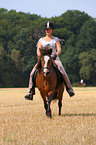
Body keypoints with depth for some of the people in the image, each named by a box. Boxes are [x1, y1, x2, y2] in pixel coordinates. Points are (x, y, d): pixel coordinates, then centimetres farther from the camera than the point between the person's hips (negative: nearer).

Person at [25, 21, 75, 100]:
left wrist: (56, 54, -25)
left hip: (54, 58, -2)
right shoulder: (41, 40, 13)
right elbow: (38, 50, 2)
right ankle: (30, 92, -12)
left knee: (63, 72, -27)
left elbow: (59, 50, -2)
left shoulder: (56, 40, 10)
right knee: (32, 73, -18)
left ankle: (69, 89, -16)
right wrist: (40, 56, -20)